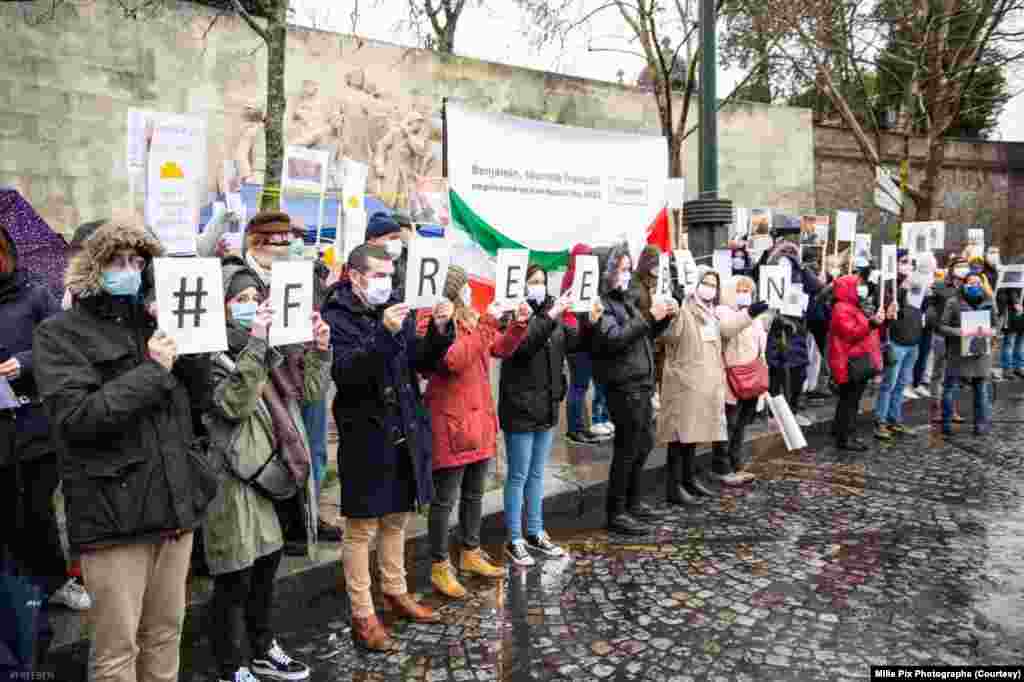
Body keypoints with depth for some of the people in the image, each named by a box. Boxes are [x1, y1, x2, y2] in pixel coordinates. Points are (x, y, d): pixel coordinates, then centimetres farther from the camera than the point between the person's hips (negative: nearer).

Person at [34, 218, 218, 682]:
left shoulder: (155, 325, 11)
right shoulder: (59, 333, -3)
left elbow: (200, 403, 8)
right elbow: (75, 417, -16)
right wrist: (153, 371, -16)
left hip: (175, 503, 5)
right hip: (113, 511, -4)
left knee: (166, 636, 17)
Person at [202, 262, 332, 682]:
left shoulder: (269, 350, 10)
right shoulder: (212, 356, -13)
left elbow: (308, 391, 11)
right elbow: (234, 404, -28)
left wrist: (319, 349, -2)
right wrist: (253, 345, -31)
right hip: (234, 483, -8)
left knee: (266, 569, 21)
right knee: (234, 583, 5)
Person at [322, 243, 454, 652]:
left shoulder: (394, 308, 6)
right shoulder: (336, 317, -11)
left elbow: (423, 362, 6)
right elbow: (345, 373, -24)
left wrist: (439, 330, -12)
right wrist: (383, 334, -34)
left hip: (405, 432, 6)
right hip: (365, 437, -6)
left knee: (397, 518, 20)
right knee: (361, 528, 7)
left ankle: (396, 593, 38)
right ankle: (362, 616, 21)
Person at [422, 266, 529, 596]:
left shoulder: (470, 318, 10)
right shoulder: (431, 323, -13)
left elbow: (501, 349, 18)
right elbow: (455, 360, -27)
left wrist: (518, 324, 1)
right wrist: (486, 324, -24)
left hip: (479, 418, 8)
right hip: (451, 423, -8)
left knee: (474, 493, 19)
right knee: (445, 499, 3)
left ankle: (471, 553, 35)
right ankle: (439, 566, 17)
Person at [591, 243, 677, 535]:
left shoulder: (624, 298, 17)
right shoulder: (600, 303, -11)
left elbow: (645, 335, 23)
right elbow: (614, 339, -24)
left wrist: (664, 317, 7)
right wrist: (649, 317, -23)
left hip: (643, 384, 9)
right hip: (624, 387, -9)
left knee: (644, 444, 17)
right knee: (627, 449, -2)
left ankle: (633, 502, 32)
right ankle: (616, 513, 11)